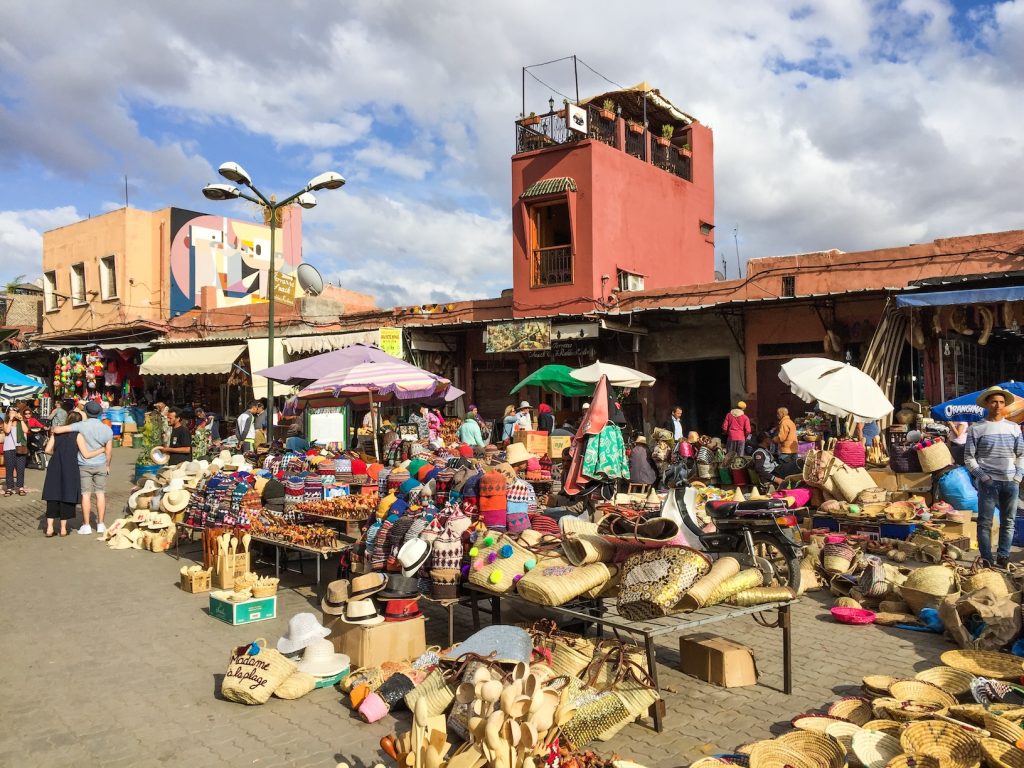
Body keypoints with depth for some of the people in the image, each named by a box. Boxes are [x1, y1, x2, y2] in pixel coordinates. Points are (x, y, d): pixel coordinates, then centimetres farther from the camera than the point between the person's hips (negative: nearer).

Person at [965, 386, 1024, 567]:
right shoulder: (976, 428, -1)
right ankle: (987, 562, 2)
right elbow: (969, 458, -1)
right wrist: (983, 477, -9)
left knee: (1008, 523, 6)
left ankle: (1002, 559, 14)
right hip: (988, 482, -3)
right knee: (985, 523, -2)